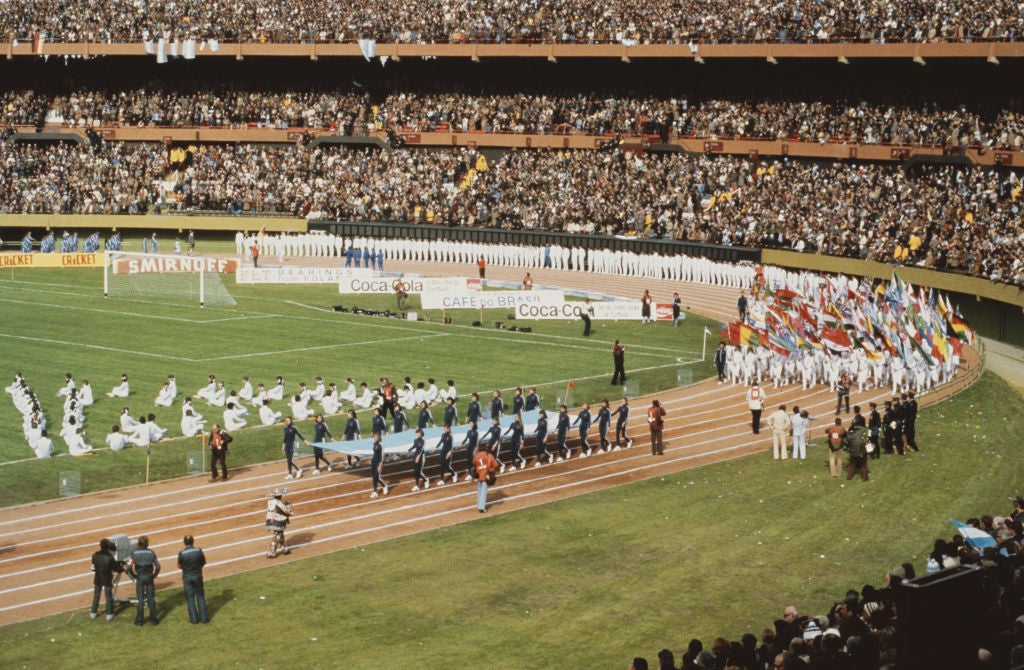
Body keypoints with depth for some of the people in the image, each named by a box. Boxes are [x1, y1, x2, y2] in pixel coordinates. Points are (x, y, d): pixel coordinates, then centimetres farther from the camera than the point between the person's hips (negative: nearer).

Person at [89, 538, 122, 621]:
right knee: (108, 597, 9)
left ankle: (93, 612, 27)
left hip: (97, 579, 3)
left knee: (96, 595, 18)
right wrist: (122, 568, 3)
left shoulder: (95, 556, -12)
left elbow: (93, 567, 1)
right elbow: (117, 568, -16)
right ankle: (109, 614, 14)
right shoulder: (109, 558, -24)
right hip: (107, 580, -3)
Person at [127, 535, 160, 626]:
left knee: (140, 599, 8)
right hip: (149, 577, 0)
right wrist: (154, 575, 3)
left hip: (139, 577, 0)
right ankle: (153, 619, 13)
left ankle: (139, 621, 10)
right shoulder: (151, 553, -6)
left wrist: (134, 576, 0)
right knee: (151, 598, 10)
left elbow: (129, 567, -13)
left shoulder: (134, 553, -7)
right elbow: (158, 566, -10)